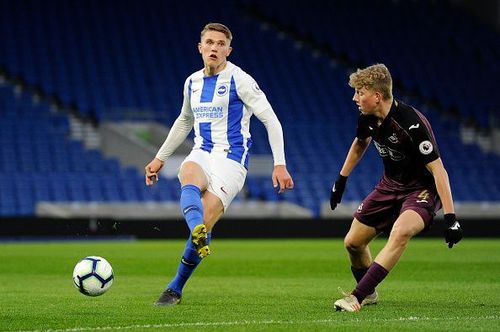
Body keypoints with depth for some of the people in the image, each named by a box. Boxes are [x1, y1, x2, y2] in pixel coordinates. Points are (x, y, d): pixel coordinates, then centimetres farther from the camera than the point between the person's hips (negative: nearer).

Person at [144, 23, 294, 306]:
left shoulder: (239, 80, -5)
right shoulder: (192, 82, 14)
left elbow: (271, 120, -6)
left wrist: (280, 164, -14)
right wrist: (160, 158, 34)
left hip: (231, 159, -5)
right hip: (202, 154, 5)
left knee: (204, 225, -19)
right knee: (189, 178, -35)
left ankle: (176, 289, -6)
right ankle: (198, 232, -63)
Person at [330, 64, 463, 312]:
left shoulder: (412, 124, -30)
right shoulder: (367, 118, -8)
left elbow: (438, 170, -29)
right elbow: (360, 144, 17)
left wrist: (450, 217, -33)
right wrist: (341, 180, 21)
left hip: (422, 189, -7)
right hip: (390, 185, 7)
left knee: (401, 232, -35)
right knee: (353, 242, 7)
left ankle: (357, 297, -35)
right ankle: (369, 294, 34)